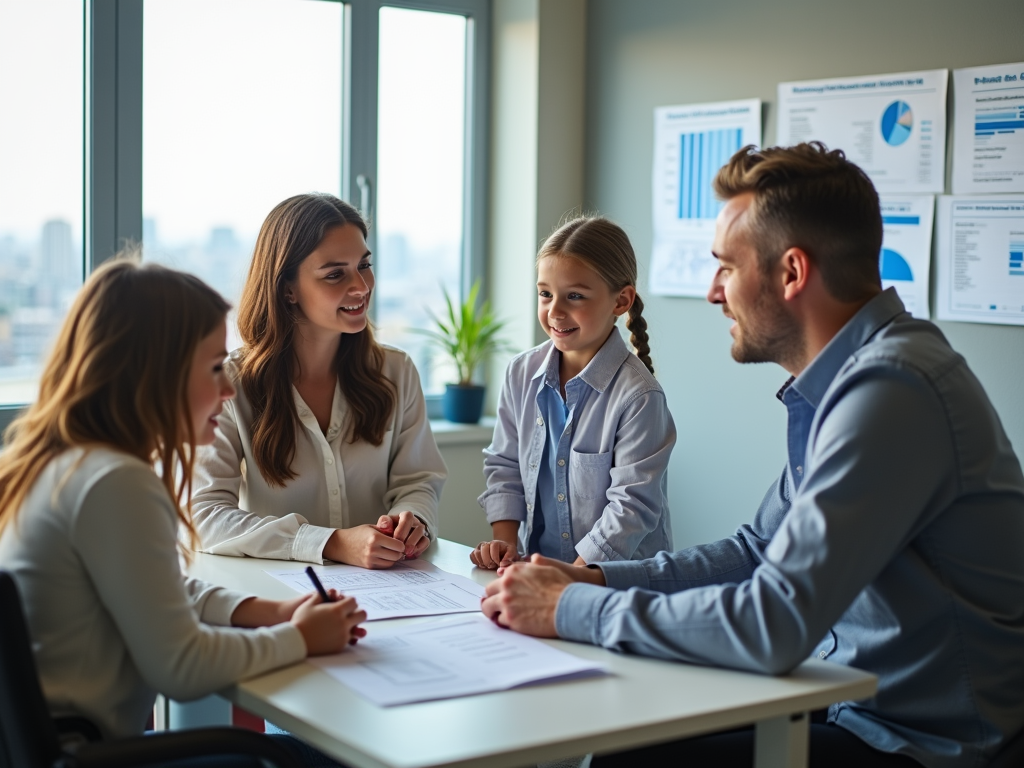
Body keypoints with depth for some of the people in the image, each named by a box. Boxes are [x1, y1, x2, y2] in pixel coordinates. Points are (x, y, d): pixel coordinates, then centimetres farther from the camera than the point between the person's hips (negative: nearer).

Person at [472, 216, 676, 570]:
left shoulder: (638, 395, -12)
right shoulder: (522, 374, 7)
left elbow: (633, 505, -14)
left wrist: (573, 574, -19)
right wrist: (504, 539, 4)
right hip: (535, 563, 5)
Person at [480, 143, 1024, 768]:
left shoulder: (891, 390, -25)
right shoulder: (846, 378, 7)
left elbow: (776, 626, -29)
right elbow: (760, 550, 15)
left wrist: (573, 610, -19)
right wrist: (597, 579, 3)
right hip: (858, 702, 9)